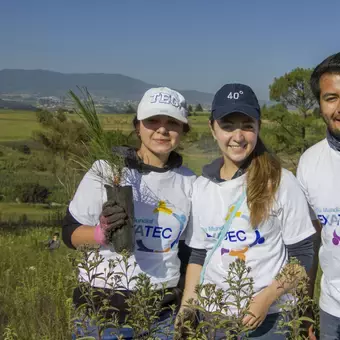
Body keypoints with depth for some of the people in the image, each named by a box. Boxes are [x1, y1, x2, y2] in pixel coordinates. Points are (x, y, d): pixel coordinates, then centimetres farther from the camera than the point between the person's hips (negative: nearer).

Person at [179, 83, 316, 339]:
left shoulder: (282, 182, -9)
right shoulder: (201, 186, 2)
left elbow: (302, 256, -6)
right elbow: (198, 254, 10)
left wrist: (266, 298, -17)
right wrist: (186, 307, 1)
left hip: (269, 318, -3)